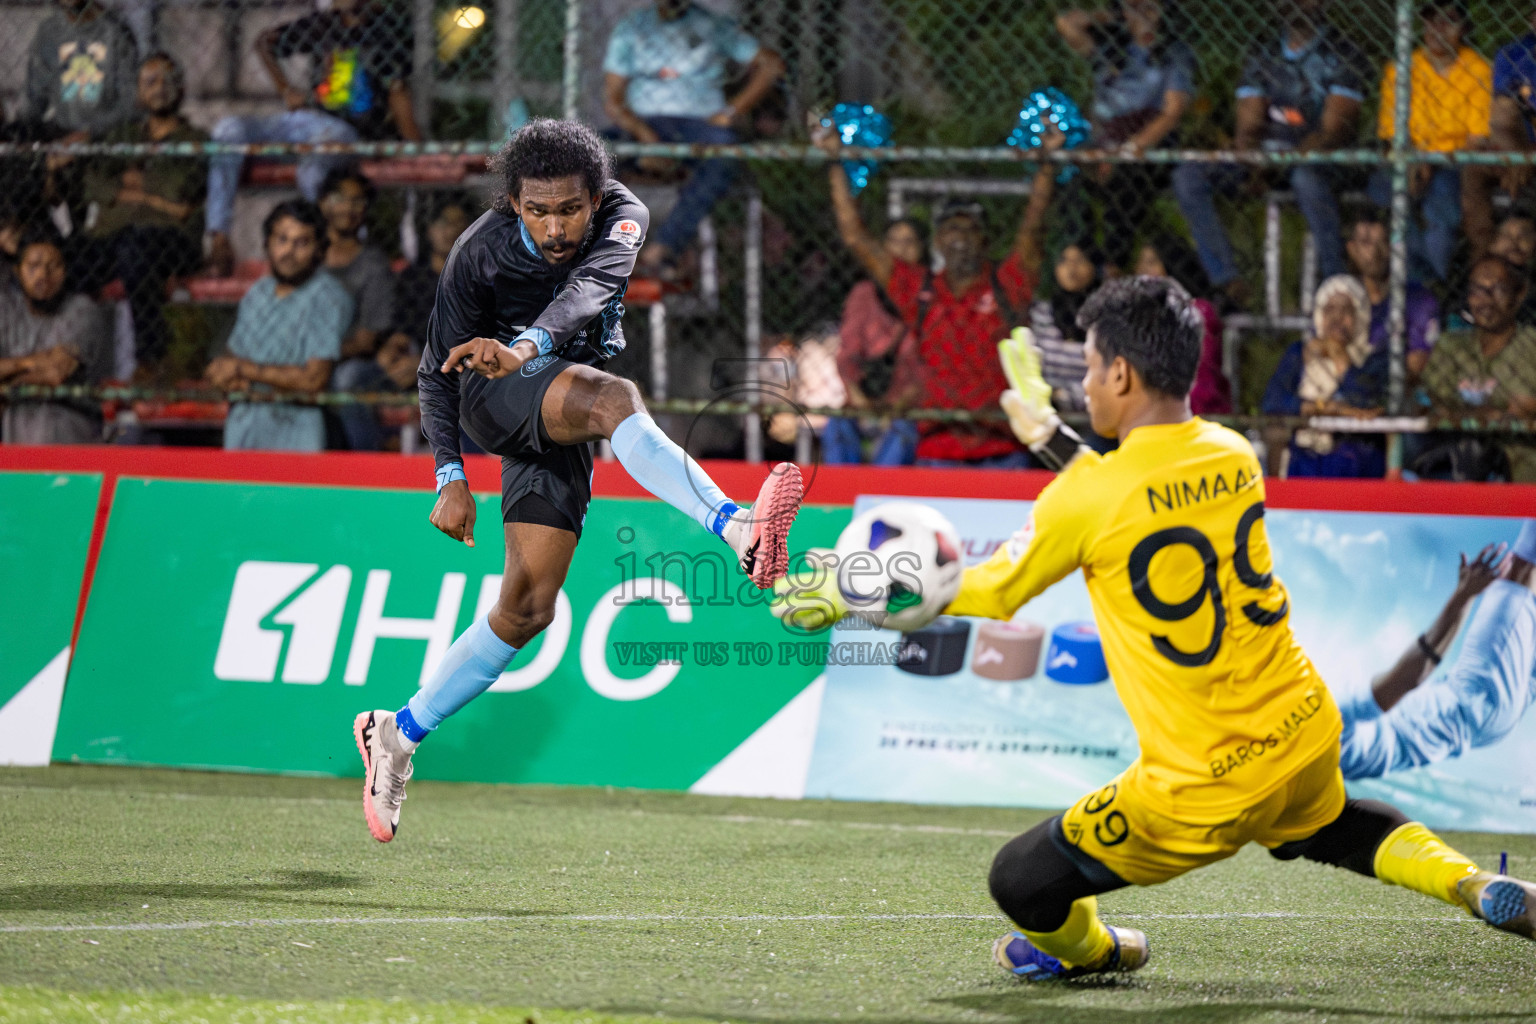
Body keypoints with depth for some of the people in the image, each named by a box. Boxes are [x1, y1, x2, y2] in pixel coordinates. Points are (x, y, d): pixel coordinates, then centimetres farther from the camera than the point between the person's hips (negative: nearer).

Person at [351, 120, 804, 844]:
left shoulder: (621, 218, -14)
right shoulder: (480, 253, -15)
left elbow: (589, 288, -35)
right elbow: (440, 370, -6)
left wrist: (526, 347, -54)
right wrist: (450, 476, -16)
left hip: (561, 419, 4)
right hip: (494, 398, -4)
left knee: (528, 606, -2)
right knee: (614, 398, -36)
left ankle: (397, 733, 12)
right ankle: (737, 532, -61)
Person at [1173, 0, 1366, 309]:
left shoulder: (1340, 55, 0)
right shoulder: (1261, 57, 15)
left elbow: (1334, 130, -9)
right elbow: (1249, 126, 10)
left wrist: (1286, 157, -25)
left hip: (1315, 157, -5)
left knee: (1307, 178, -42)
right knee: (1188, 176, -18)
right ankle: (1228, 282, -25)